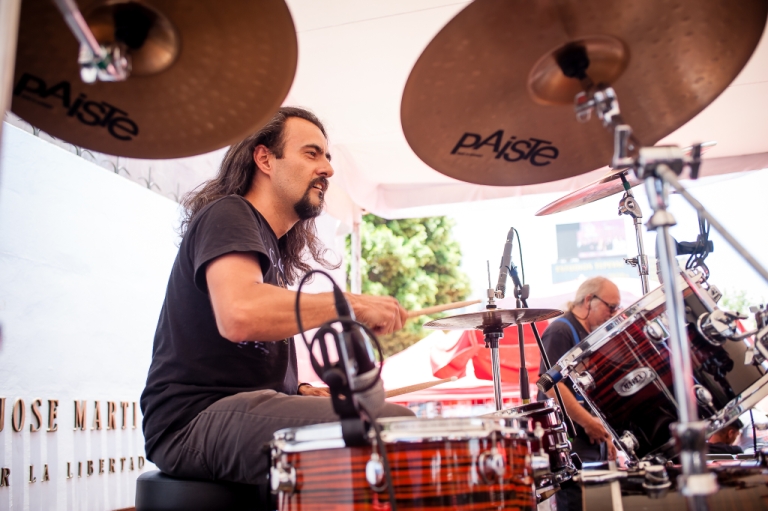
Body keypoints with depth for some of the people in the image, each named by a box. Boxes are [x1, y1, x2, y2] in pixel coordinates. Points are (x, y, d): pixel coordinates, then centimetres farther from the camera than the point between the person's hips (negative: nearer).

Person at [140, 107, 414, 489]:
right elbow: (240, 315, -27)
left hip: (243, 407, 10)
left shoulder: (274, 246, 24)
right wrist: (350, 305, -17)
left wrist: (301, 392, 10)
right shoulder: (228, 215, -5)